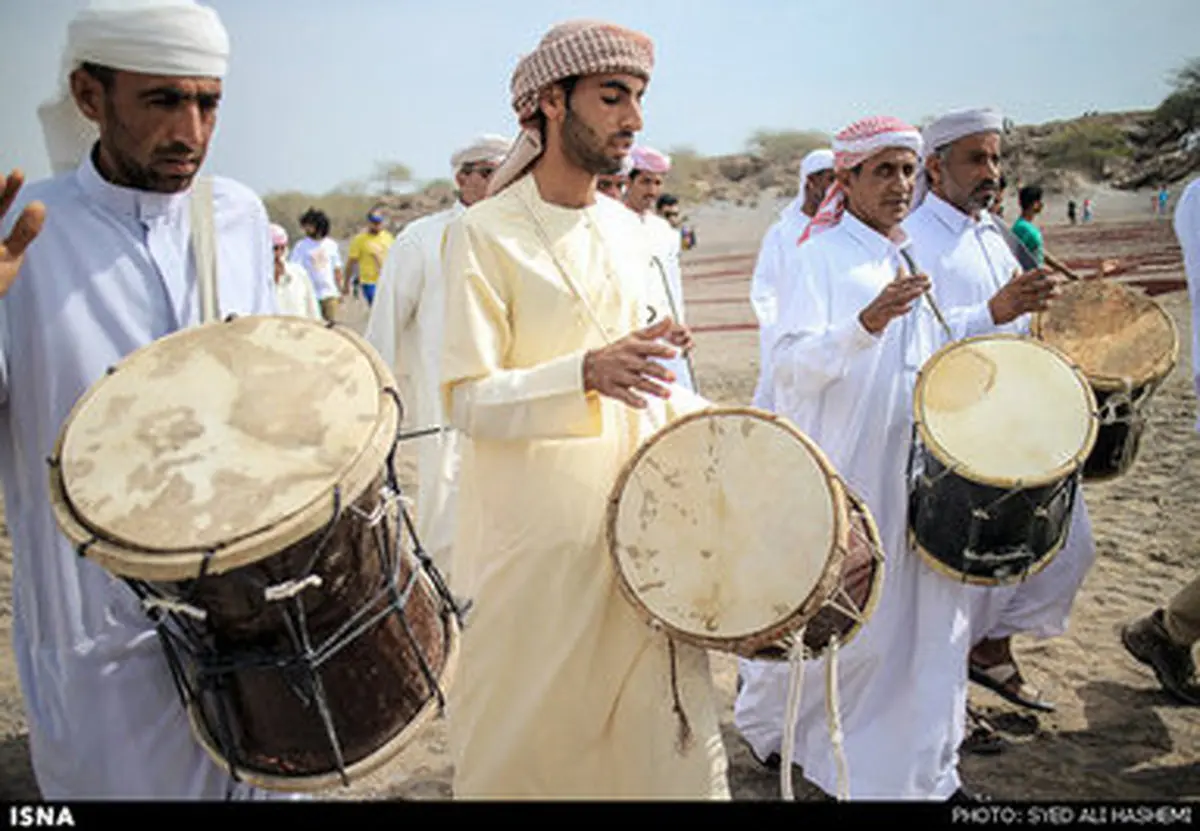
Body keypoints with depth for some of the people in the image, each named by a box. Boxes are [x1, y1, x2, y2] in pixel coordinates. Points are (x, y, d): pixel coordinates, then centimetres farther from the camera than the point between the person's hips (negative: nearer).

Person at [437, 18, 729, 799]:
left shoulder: (628, 230, 10)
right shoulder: (485, 234, -10)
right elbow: (469, 400, -15)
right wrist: (587, 375, -30)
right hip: (537, 534, -5)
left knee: (668, 724, 11)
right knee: (528, 731, 10)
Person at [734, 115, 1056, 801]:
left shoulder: (905, 255, 13)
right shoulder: (822, 256, -10)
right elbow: (791, 364, -21)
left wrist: (993, 316, 11)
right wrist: (867, 322, -35)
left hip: (912, 469, 7)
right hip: (842, 474, -7)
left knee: (932, 613, 9)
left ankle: (926, 770, 24)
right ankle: (765, 718, 32)